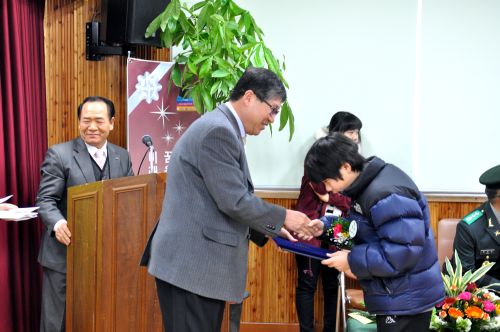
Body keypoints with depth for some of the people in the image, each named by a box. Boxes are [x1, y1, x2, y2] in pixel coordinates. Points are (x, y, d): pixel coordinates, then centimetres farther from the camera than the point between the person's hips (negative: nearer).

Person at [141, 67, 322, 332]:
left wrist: (273, 229, 15)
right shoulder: (218, 130, -17)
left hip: (199, 261, 10)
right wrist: (283, 217, -6)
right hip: (191, 264, -10)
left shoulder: (222, 129, 15)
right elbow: (234, 201, -19)